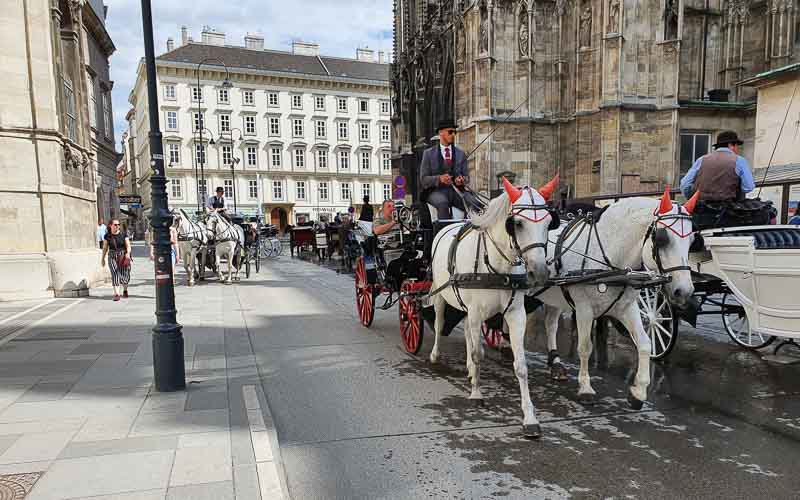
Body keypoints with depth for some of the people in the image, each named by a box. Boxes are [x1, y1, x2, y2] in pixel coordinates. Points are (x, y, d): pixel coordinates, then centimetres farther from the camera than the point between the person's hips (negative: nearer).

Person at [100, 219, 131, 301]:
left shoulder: (123, 234, 1)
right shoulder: (107, 236, 5)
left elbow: (128, 245, -2)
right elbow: (105, 247, 14)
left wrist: (128, 253, -20)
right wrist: (103, 258, 15)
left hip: (123, 256, -1)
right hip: (112, 257, 1)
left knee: (124, 274, -1)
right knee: (115, 274, -11)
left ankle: (125, 290, 27)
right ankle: (116, 294, -12)